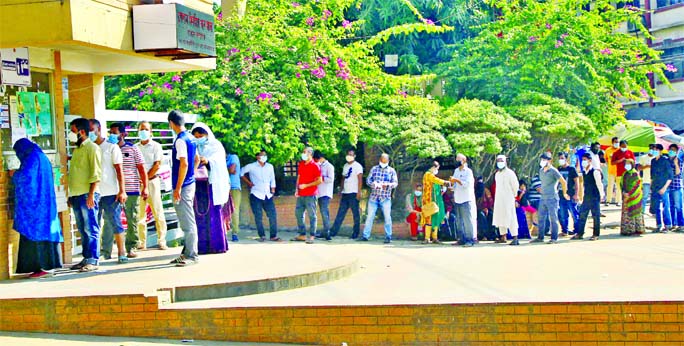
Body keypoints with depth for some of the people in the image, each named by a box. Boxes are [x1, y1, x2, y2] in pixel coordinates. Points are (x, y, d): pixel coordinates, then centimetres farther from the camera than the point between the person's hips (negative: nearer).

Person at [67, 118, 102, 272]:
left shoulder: (91, 148, -5)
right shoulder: (76, 149, 21)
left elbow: (96, 173, -13)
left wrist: (91, 194, -20)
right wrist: (71, 195, 18)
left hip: (87, 195, -8)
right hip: (76, 195, 8)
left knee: (90, 229, -7)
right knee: (82, 230, 10)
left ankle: (93, 261, -6)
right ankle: (86, 258, 14)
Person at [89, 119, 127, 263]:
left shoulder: (111, 148, 2)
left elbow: (119, 170, -1)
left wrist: (122, 191, -9)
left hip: (110, 193, -4)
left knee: (115, 223, -3)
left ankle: (121, 253, 2)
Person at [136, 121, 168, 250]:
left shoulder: (156, 146, 4)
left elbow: (157, 165, -5)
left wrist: (146, 177, -10)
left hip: (152, 180, -3)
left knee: (158, 212, -5)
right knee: (140, 214, 2)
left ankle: (161, 241, -3)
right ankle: (142, 243, 5)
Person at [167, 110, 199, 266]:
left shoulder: (180, 141, -16)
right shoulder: (190, 138, 12)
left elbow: (184, 164, -21)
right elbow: (196, 159, 22)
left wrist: (178, 188, -19)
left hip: (183, 186, -10)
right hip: (190, 183, 10)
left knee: (187, 223, -6)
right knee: (187, 222, 14)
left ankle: (191, 255, -3)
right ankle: (187, 253, 21)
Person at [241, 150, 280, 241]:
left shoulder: (270, 167, 12)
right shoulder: (251, 167, -1)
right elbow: (241, 173, 7)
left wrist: (273, 190, 9)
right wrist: (248, 182, 3)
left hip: (268, 195, 3)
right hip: (256, 195, -3)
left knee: (273, 215, -3)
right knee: (258, 217, -2)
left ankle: (274, 236, 2)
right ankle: (262, 236, 7)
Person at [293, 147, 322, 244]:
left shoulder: (315, 166, -7)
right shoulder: (301, 164, 12)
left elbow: (319, 181, -10)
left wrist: (306, 185, -14)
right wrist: (297, 189, 7)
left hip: (310, 195, -7)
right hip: (301, 195, 7)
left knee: (312, 215, -4)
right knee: (298, 213, 9)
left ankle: (312, 236, -1)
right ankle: (302, 235, 18)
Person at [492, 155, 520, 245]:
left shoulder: (510, 173, -7)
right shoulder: (497, 174, 15)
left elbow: (515, 185, -5)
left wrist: (513, 195, 4)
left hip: (508, 200, -8)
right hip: (498, 200, 8)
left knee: (511, 218, -12)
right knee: (500, 218, 10)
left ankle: (515, 238, -15)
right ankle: (503, 237, 18)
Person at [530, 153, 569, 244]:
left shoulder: (553, 171, -11)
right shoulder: (541, 171, 12)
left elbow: (563, 182, -9)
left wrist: (564, 193, -2)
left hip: (552, 198, -8)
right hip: (543, 198, 8)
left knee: (553, 219, -4)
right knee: (541, 218, 9)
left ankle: (554, 238, 0)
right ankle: (540, 237, 15)